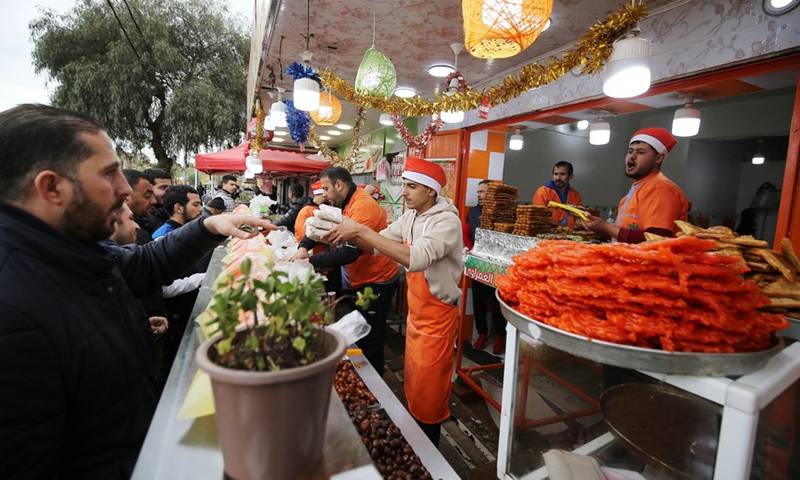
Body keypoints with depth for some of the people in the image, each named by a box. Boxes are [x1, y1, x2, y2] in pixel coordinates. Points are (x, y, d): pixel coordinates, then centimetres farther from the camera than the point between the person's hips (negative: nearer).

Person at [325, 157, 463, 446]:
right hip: (415, 311, 8)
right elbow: (376, 244, 3)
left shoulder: (446, 221, -24)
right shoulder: (411, 216, 2)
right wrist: (349, 234, -17)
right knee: (413, 381, 22)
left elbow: (415, 258, -40)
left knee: (428, 391, 8)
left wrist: (361, 230, -38)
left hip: (437, 316, -8)